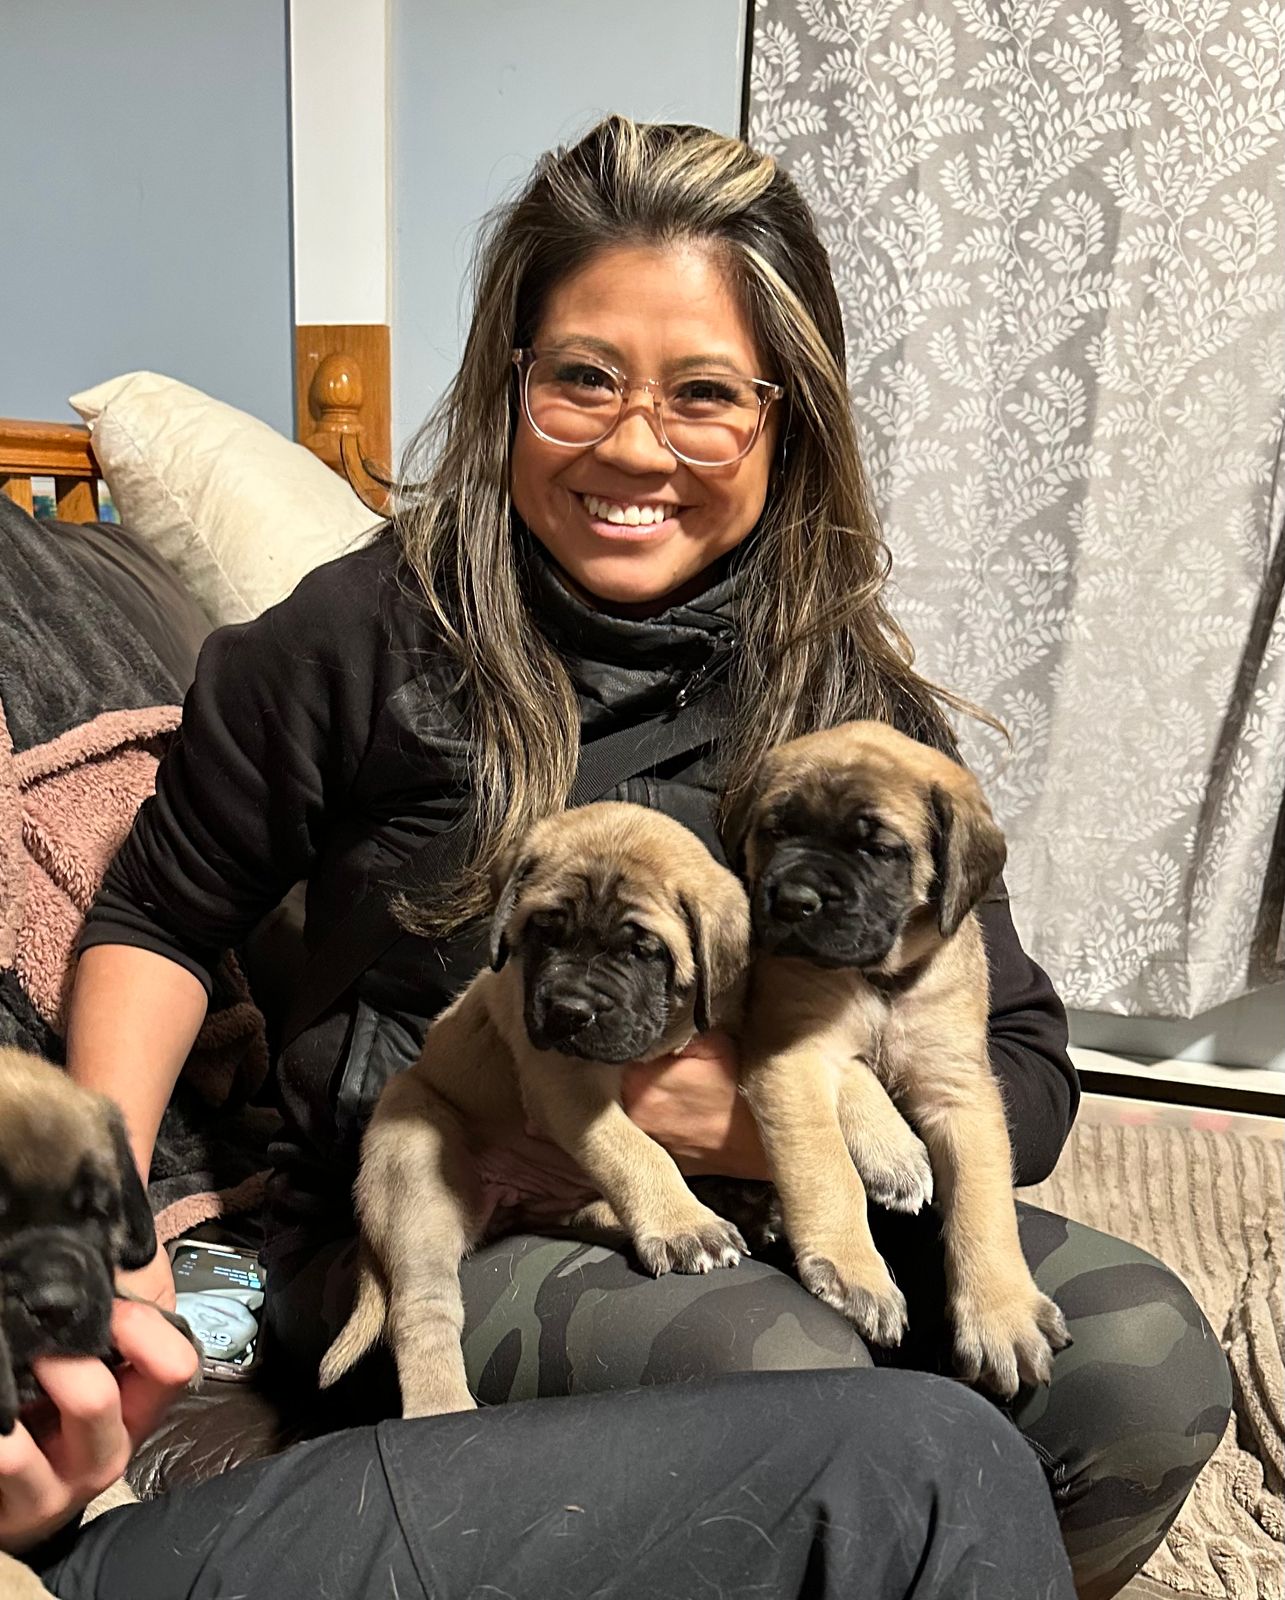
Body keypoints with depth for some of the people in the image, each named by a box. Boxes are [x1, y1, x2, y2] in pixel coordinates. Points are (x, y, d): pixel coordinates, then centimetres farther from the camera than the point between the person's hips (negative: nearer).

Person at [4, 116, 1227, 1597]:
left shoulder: (857, 698, -1)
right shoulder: (365, 636, -8)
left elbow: (1024, 1076, -2)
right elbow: (159, 918, 7)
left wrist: (756, 1115, -19)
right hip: (423, 1221, -2)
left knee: (1147, 1357, -20)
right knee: (798, 1388, -32)